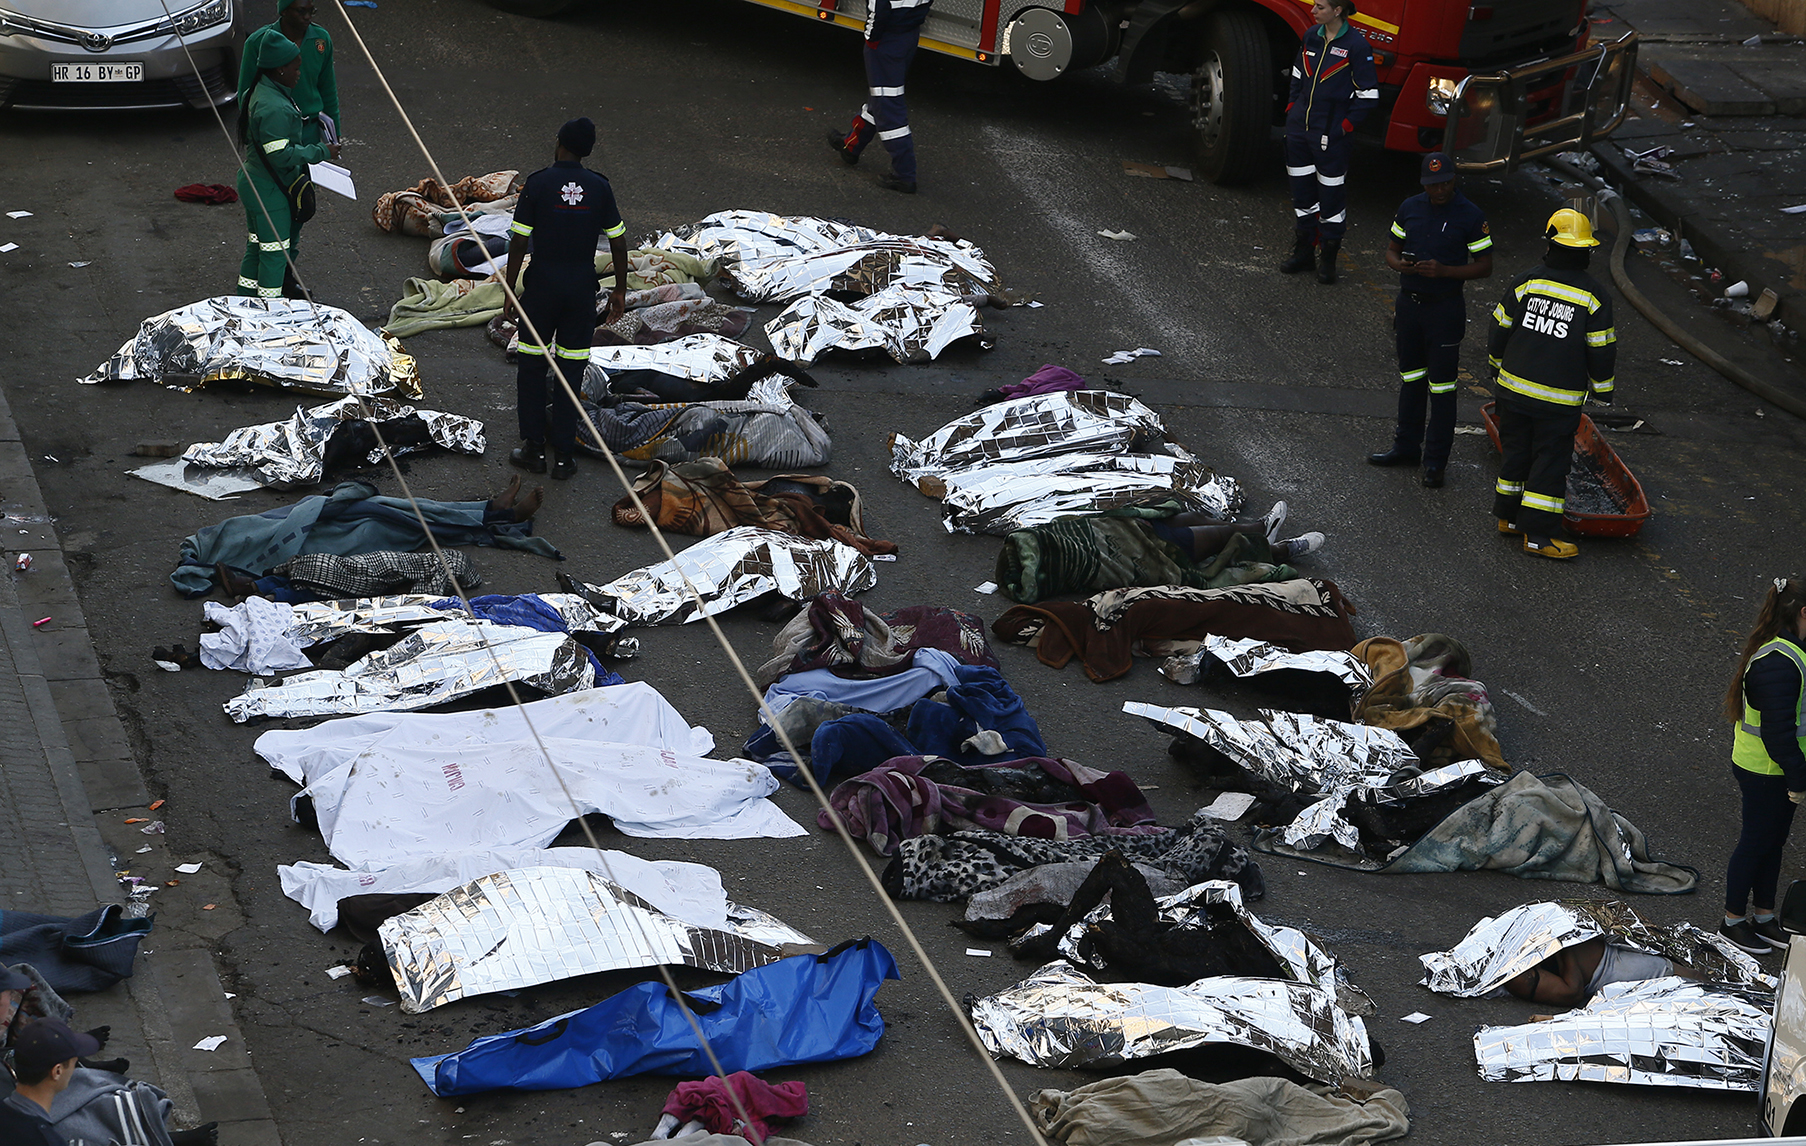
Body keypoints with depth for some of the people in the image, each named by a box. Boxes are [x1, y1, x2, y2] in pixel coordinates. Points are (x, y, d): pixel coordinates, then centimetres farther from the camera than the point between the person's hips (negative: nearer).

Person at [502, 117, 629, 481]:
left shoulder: (538, 183, -9)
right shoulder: (599, 187, -2)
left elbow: (518, 242, -10)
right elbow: (618, 243, 1)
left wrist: (510, 291, -2)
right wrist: (620, 290, 12)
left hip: (542, 284, -2)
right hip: (582, 285, 2)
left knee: (532, 368, 12)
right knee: (571, 372, 8)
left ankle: (534, 449, 15)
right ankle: (564, 455, 10)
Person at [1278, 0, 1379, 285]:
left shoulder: (1356, 45, -12)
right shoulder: (1311, 37, 7)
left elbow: (1368, 95, -10)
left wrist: (1345, 126, -11)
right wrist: (1292, 109, 12)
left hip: (1330, 134, -6)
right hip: (1299, 129, 6)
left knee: (1331, 193, 2)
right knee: (1301, 188, 13)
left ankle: (1328, 258, 12)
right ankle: (1304, 250, 25)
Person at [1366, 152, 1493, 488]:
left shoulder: (1471, 216, -10)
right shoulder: (1409, 208, 4)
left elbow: (1484, 267, -8)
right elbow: (1392, 250, 14)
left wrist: (1444, 271, -22)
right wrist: (1399, 263, -11)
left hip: (1445, 309, -5)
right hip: (1409, 304, 5)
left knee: (1442, 385, -1)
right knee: (1410, 378, 16)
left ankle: (1435, 460, 6)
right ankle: (1407, 447, 29)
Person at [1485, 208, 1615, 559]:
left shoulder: (1526, 282, -4)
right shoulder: (1594, 296, -9)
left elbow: (1500, 329, 4)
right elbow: (1601, 352, -5)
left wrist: (1496, 366, 20)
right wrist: (1602, 389, 10)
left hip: (1514, 387, 3)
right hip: (1561, 399, -3)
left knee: (1516, 451, 18)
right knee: (1551, 460, 3)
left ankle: (1508, 516, 29)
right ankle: (1537, 533, 3)